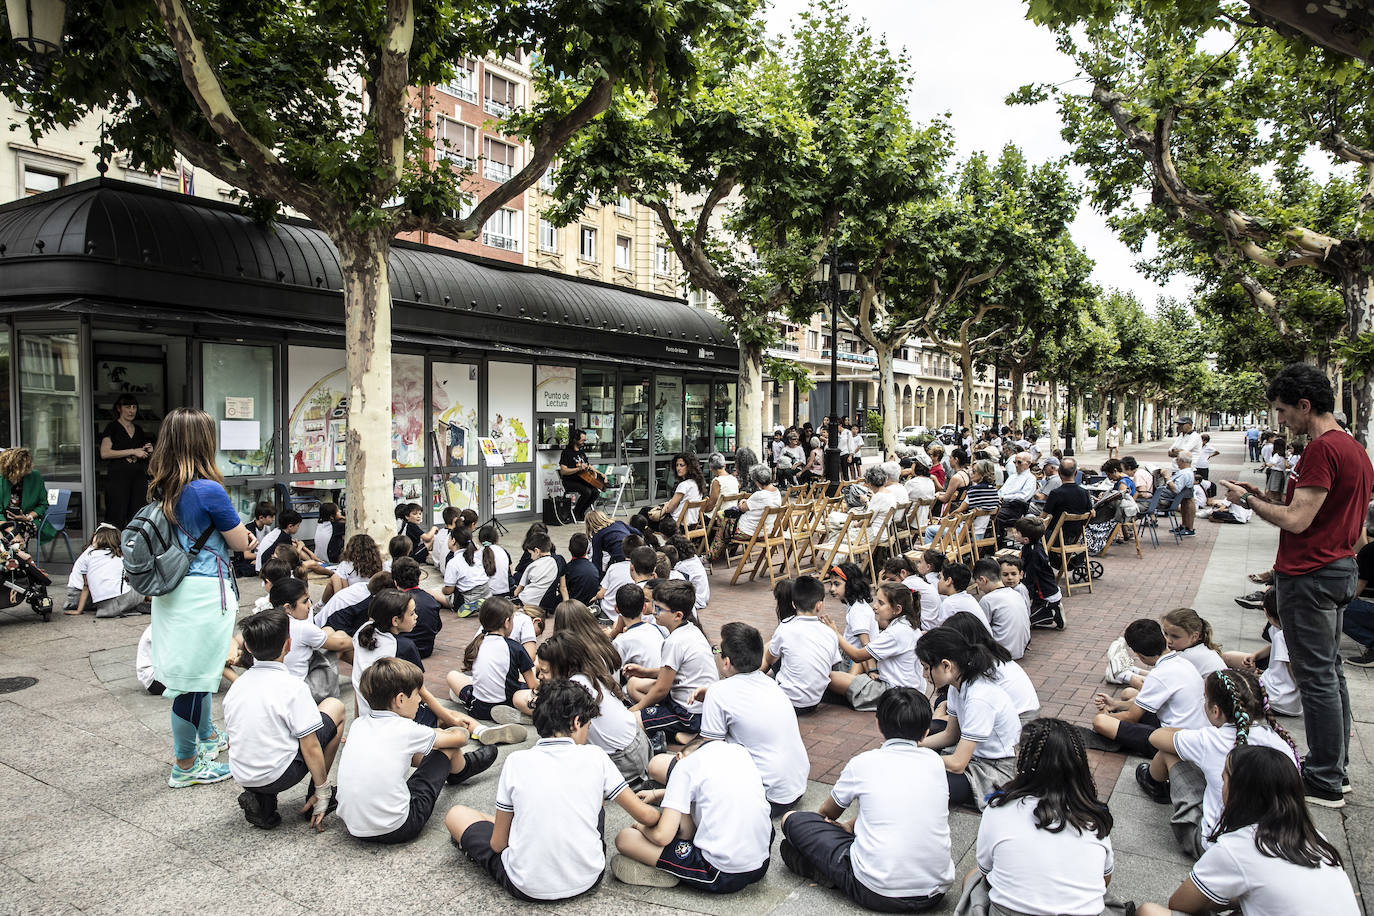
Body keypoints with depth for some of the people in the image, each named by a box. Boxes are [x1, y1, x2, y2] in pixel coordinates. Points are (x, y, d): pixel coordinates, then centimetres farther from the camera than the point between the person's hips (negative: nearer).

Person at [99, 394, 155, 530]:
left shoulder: (138, 430, 19)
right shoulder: (112, 427, 3)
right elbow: (104, 453, -10)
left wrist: (149, 452, 6)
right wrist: (133, 452, -12)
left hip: (139, 476, 5)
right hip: (118, 476, -5)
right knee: (117, 517, -7)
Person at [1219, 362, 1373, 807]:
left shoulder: (1322, 449, -20)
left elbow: (1297, 521, -23)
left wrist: (1249, 500, -8)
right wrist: (1264, 497, 11)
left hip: (1310, 576, -10)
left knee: (1316, 678, -1)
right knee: (1330, 672, 17)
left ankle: (1324, 783, 8)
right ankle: (1335, 769, 28)